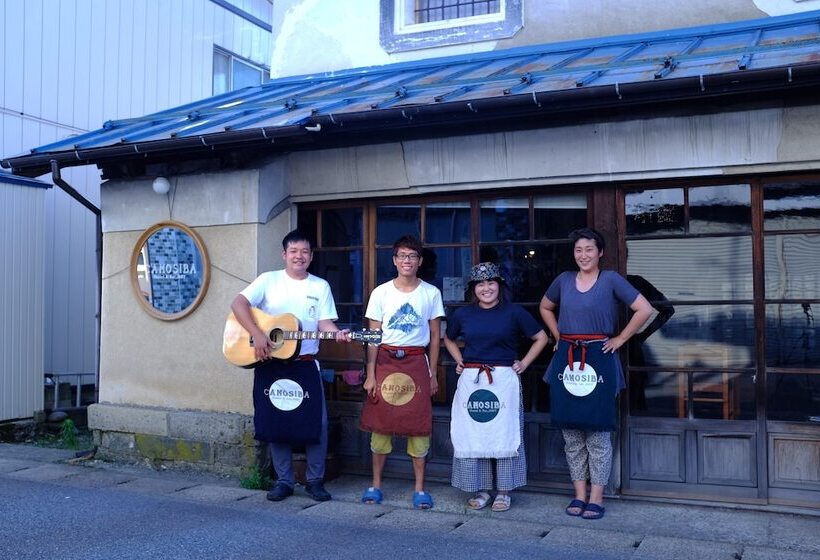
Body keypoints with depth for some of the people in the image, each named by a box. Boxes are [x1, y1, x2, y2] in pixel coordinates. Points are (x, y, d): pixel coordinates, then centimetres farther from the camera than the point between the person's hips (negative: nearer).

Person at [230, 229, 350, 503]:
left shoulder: (321, 286, 6)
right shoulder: (268, 280, 0)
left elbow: (324, 322, 0)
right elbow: (238, 304, -10)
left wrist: (337, 334, -22)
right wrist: (258, 334, -21)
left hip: (305, 365, 1)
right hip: (270, 364, -1)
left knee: (315, 423, -1)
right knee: (275, 422, 6)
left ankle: (315, 480, 15)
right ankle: (284, 481, 19)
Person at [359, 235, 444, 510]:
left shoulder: (431, 293, 3)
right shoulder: (381, 292, 2)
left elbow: (435, 336, 8)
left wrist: (433, 374, 4)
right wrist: (370, 374, -3)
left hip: (417, 362, 0)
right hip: (386, 361, 0)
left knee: (419, 425, 0)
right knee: (380, 424, 3)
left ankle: (420, 488, 12)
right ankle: (375, 484, 16)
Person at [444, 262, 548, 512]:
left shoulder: (513, 312, -1)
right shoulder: (462, 315, 7)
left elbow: (541, 337, 7)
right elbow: (448, 339, 26)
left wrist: (524, 363, 1)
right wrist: (459, 361, 12)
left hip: (504, 380, -2)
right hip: (471, 380, 3)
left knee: (504, 434, 0)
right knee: (472, 435, 3)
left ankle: (503, 491, 12)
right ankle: (481, 489, 16)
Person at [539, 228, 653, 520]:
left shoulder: (611, 280, -3)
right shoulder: (564, 280, 8)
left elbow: (644, 309, -8)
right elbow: (545, 307, 25)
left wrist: (620, 339, -6)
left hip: (598, 359, -4)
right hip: (566, 360, 4)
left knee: (597, 432, 1)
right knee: (571, 432, 8)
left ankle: (596, 497, 10)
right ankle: (579, 494, 18)